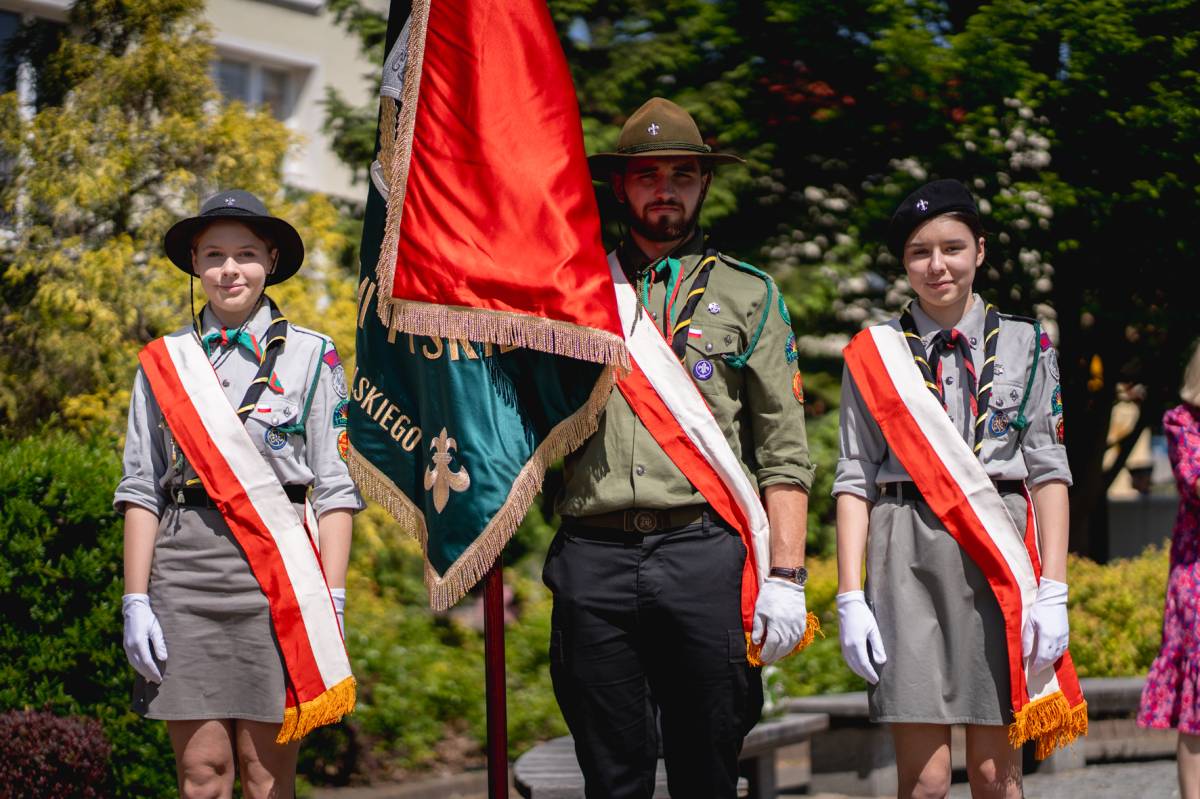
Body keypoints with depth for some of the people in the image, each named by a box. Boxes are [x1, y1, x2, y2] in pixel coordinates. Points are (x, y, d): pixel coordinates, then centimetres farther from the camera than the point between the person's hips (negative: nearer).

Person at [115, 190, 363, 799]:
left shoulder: (311, 356, 7)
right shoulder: (163, 362, 12)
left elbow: (335, 491, 3)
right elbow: (140, 490, 10)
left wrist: (331, 602, -5)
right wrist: (136, 600, 1)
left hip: (276, 569, -1)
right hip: (185, 565, 2)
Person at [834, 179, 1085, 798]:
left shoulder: (1025, 345, 10)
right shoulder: (873, 353, 9)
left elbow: (1048, 471, 7)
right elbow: (855, 478, 6)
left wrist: (1053, 590, -2)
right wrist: (850, 598, -2)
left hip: (1000, 556, 1)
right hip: (908, 556, -1)